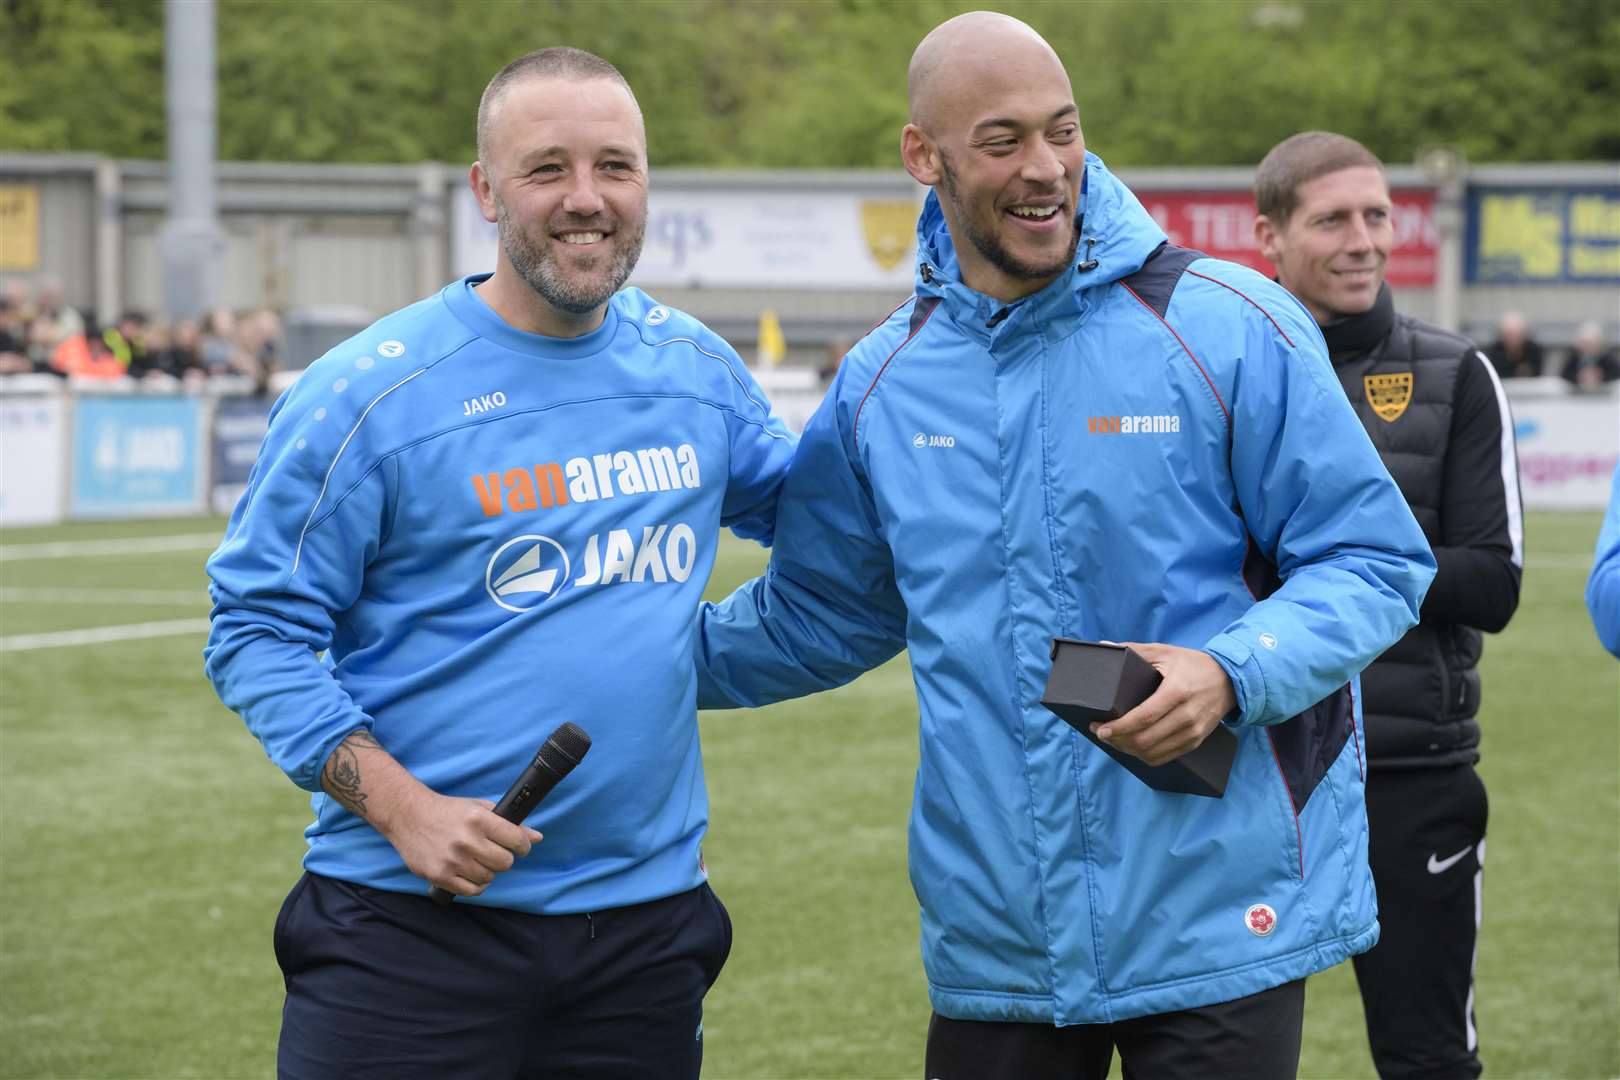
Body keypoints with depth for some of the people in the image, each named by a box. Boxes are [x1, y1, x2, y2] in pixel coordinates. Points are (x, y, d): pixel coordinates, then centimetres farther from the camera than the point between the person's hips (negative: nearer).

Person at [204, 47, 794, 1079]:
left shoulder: (693, 367, 8)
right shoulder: (372, 393, -7)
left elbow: (807, 503, 27)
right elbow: (260, 626, -6)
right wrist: (400, 807, -16)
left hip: (648, 909, 4)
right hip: (412, 922, -4)